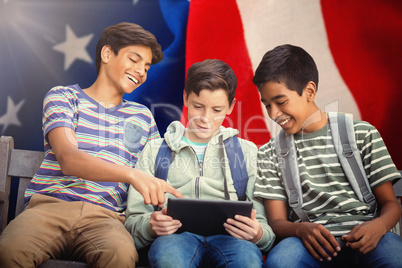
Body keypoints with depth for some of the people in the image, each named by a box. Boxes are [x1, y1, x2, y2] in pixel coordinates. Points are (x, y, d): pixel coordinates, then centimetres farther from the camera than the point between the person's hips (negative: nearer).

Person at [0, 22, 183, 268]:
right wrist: (132, 174, -24)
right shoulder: (63, 97, 10)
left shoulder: (143, 116, 24)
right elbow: (68, 159, -8)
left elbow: (155, 178, 22)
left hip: (105, 216, 2)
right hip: (51, 205, -1)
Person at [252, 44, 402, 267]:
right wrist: (301, 228, -15)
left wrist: (378, 226, -13)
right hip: (310, 241, 1)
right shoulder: (269, 154, 15)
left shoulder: (362, 134, 13)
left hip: (361, 238, 0)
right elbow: (276, 221, 9)